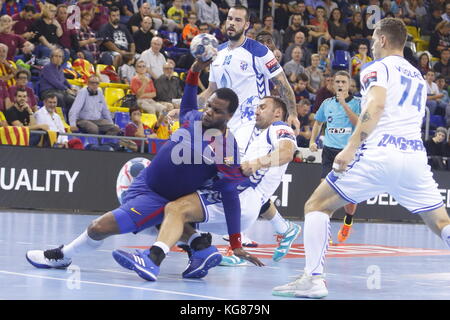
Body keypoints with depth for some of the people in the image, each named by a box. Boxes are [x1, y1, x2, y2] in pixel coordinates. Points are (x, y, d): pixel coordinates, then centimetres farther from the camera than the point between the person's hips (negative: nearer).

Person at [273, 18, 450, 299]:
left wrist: (351, 148, -21)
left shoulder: (378, 68, 5)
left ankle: (314, 279, -9)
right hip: (415, 156, 6)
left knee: (316, 206, 5)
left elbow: (376, 104, -15)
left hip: (379, 154, -5)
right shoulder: (418, 77, 25)